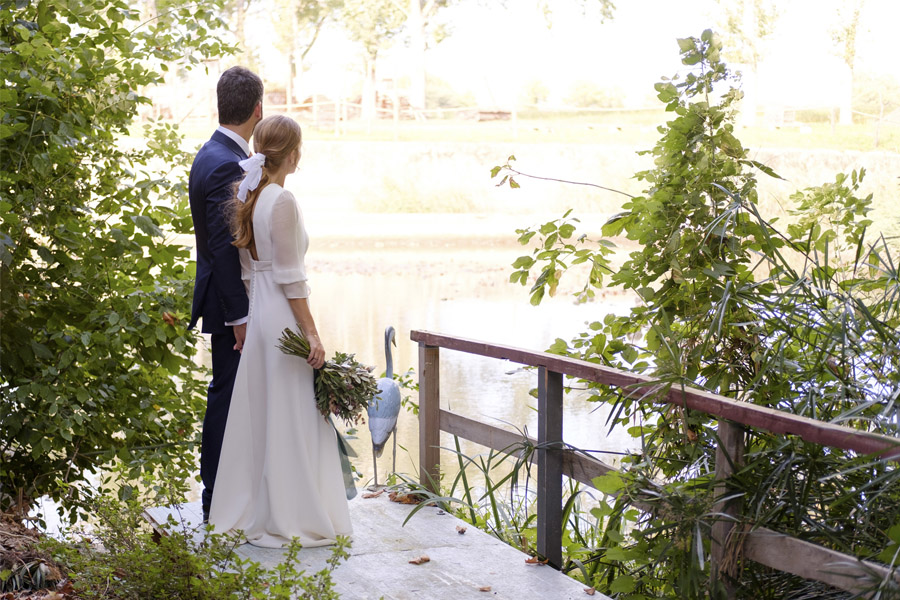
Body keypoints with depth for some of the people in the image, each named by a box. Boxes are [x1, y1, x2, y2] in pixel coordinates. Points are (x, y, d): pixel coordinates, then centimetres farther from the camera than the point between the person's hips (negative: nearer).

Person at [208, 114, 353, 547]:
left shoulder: (246, 197, 9)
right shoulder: (282, 201, -16)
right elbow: (290, 277, -17)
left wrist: (247, 319, 20)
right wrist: (311, 333, -14)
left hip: (256, 313, 9)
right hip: (282, 315, -9)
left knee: (258, 413, 13)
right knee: (289, 418, -1)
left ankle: (248, 512, 20)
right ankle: (287, 518, 5)